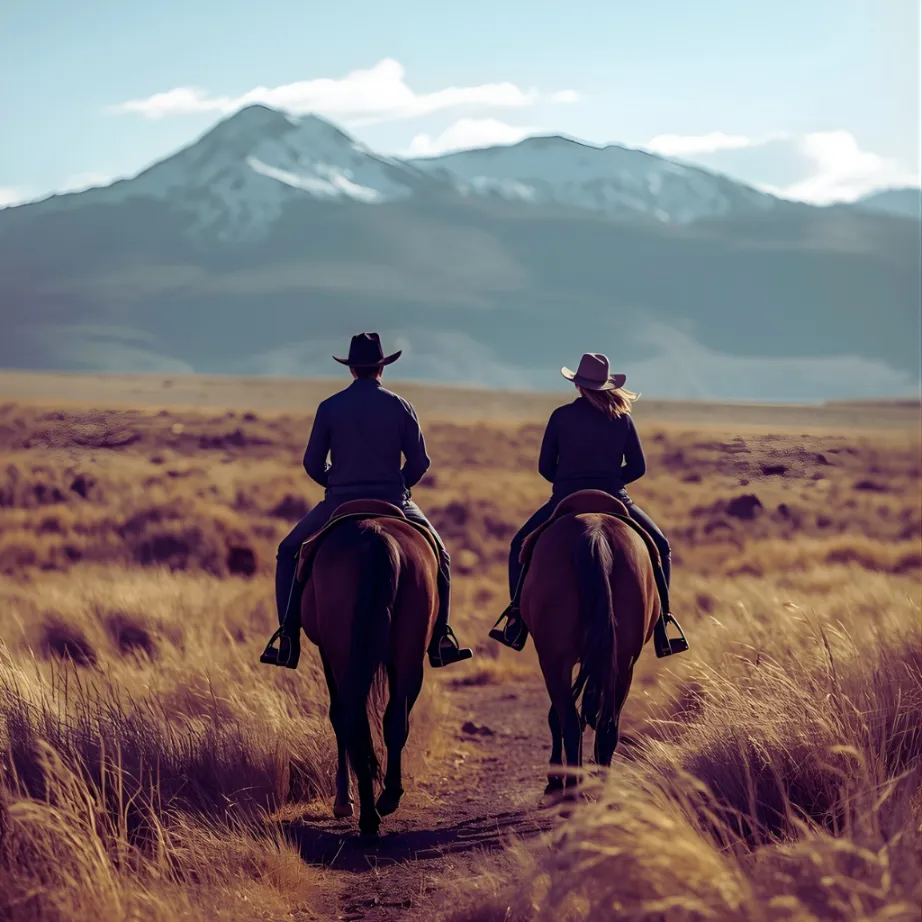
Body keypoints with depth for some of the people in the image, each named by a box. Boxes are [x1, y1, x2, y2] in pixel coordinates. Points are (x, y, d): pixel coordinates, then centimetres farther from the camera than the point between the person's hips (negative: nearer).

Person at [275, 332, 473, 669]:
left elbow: (312, 463, 2)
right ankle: (440, 639, 13)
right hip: (394, 502, 1)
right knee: (437, 555, 23)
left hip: (340, 502, -1)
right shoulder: (400, 407, -1)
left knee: (289, 551, 19)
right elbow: (419, 462, 1)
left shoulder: (329, 408, -2)